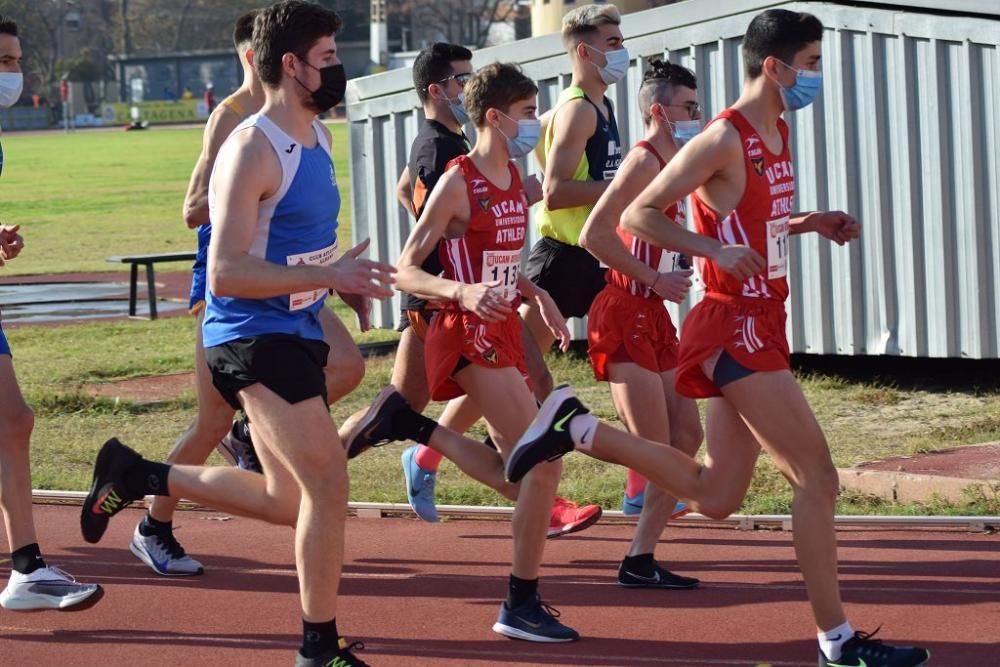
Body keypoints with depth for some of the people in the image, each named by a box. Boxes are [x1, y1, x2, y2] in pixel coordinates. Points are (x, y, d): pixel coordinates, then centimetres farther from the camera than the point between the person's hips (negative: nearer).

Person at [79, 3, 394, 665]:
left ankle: (134, 475, 27)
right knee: (327, 481, -13)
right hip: (252, 337, -9)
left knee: (289, 500, 14)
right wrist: (328, 276, -27)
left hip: (295, 332, 9)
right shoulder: (252, 150, -19)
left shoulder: (319, 136, 10)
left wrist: (344, 278, 18)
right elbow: (224, 273, -25)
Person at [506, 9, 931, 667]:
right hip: (735, 327, -10)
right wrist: (717, 251, -25)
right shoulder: (726, 139, -15)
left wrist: (812, 223, 11)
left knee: (716, 495, 14)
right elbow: (639, 216, -14)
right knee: (818, 475, -9)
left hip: (759, 328, 10)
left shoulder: (778, 133, 12)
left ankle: (576, 428, 20)